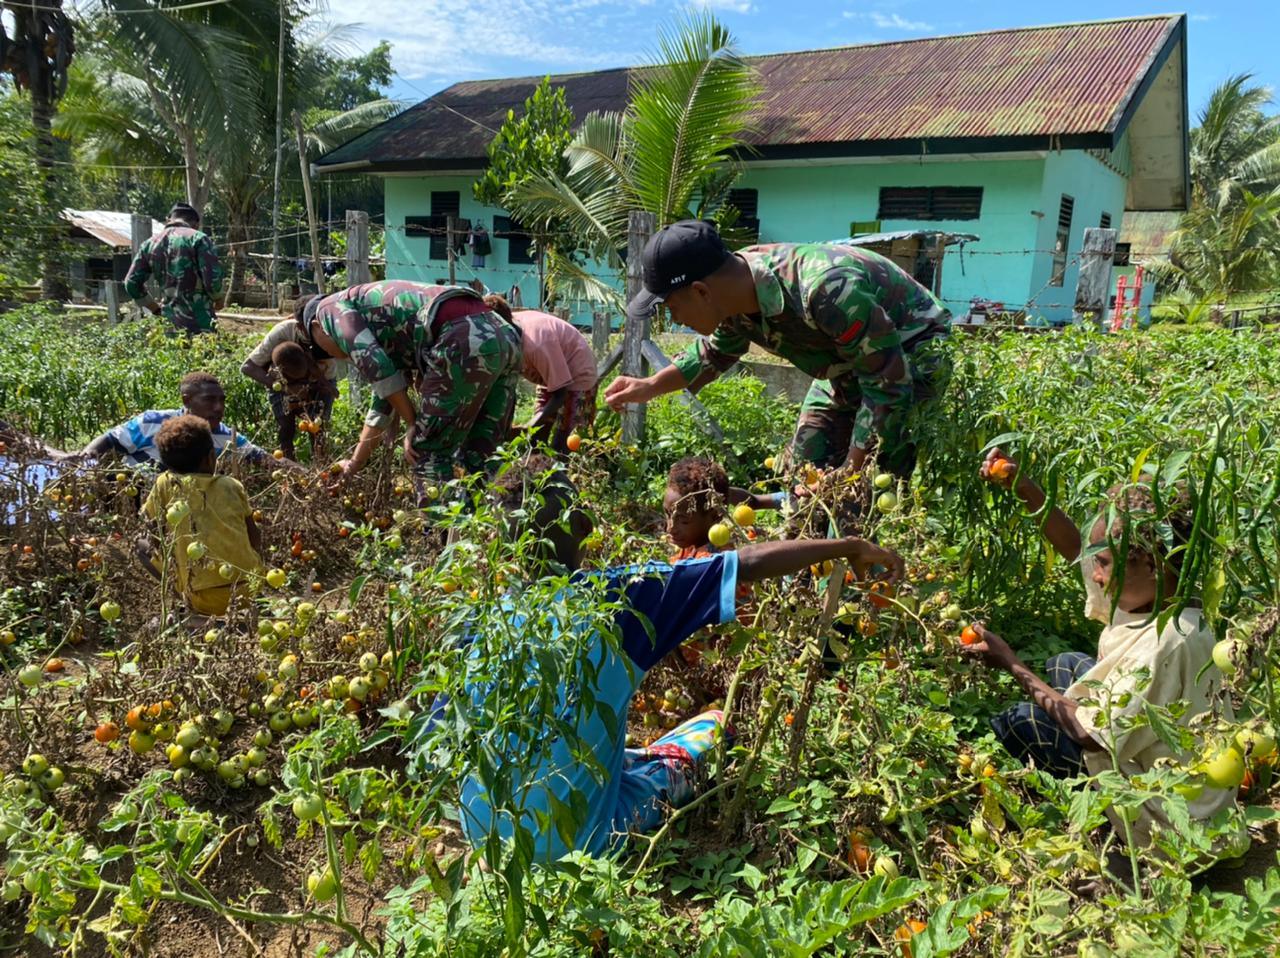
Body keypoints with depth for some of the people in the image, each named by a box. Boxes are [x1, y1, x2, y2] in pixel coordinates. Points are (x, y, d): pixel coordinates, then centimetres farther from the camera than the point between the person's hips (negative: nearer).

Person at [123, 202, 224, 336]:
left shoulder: (150, 243, 11)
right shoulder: (198, 238, -6)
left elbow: (131, 283, 13)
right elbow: (213, 279, -14)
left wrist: (155, 308, 22)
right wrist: (217, 300, 6)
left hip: (169, 321, 6)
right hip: (199, 323, -5)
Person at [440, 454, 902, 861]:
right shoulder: (614, 596, -19)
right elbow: (749, 565, -17)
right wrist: (851, 547, -6)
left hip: (482, 834, 4)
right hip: (577, 841, -3)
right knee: (711, 724, 15)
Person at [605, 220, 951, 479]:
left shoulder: (824, 291, -39)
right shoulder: (735, 292, -13)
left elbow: (890, 385, -32)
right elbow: (716, 352, 11)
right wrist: (650, 387, 1)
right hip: (850, 364, 8)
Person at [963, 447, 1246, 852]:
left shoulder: (1167, 641, -32)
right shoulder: (1157, 597, -7)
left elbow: (1094, 733, -25)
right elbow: (1077, 549, 6)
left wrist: (1011, 664, -18)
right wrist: (1023, 488, -5)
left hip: (1170, 821, -9)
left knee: (1019, 723, -12)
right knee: (1066, 666, 14)